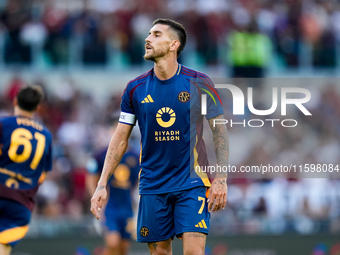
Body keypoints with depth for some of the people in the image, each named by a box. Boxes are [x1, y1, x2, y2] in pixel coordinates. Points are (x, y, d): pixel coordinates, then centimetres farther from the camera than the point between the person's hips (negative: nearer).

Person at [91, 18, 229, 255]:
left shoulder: (198, 83, -5)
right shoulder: (135, 89, 3)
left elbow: (220, 130, -1)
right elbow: (121, 138, 8)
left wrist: (221, 179, -9)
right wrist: (102, 184, 2)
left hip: (192, 182, -3)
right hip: (152, 186, 3)